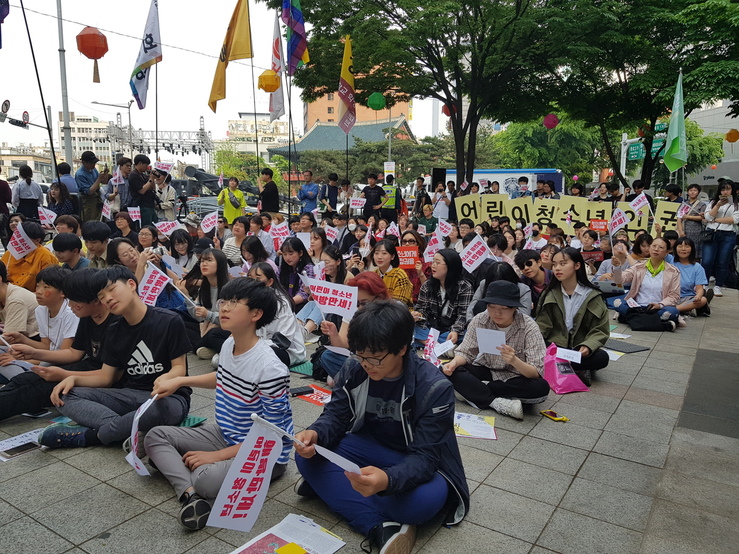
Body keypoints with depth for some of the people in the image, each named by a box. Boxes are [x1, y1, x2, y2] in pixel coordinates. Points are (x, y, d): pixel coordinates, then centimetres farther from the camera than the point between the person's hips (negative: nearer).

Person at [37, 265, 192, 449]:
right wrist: (73, 378, -7)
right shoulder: (114, 331, 12)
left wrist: (166, 378, -31)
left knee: (167, 408, -42)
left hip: (167, 394, -5)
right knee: (64, 396, -11)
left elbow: (180, 368, -8)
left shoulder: (169, 321, -8)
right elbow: (106, 376, 11)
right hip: (129, 394, 6)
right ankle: (130, 428, -29)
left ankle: (88, 435, -24)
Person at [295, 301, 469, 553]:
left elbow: (424, 458, -29)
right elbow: (335, 415, -7)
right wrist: (315, 434, -33)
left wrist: (386, 480, -51)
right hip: (370, 448, 4)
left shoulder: (434, 389, -26)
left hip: (417, 463, -4)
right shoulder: (354, 370, -12)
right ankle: (382, 527, -27)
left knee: (426, 499, -37)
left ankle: (331, 486, -16)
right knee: (308, 455, -18)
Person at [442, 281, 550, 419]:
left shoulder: (529, 327, -19)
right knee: (450, 371, -23)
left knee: (542, 388, -33)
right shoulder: (479, 321, -13)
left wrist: (514, 361, -44)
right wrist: (454, 363, -30)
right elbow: (465, 352, -7)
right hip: (486, 371, 2)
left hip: (515, 378, -1)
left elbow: (536, 373, -23)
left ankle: (477, 390, -19)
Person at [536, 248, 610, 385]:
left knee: (602, 357, -31)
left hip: (580, 350, 0)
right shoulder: (550, 295, 6)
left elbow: (600, 330, -2)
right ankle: (577, 372, -20)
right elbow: (541, 325, 1)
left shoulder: (592, 296, 1)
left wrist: (588, 346, -22)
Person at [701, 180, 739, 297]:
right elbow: (708, 217, 0)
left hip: (728, 236, 0)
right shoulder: (713, 202, 13)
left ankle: (718, 286, 12)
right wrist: (718, 205, -11)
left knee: (723, 263, 2)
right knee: (706, 261, -7)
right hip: (711, 234, 1)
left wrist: (716, 219, -6)